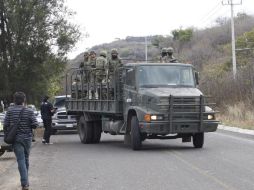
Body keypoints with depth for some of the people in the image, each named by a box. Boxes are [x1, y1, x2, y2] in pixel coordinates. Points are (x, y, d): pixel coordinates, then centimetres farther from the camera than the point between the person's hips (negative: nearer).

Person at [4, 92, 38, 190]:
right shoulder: (29, 111, -6)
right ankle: (25, 181, 29)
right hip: (27, 138, 1)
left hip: (16, 138, -1)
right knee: (26, 159, 18)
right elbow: (35, 125, -8)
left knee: (21, 160, -5)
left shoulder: (10, 111, -5)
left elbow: (5, 125, -5)